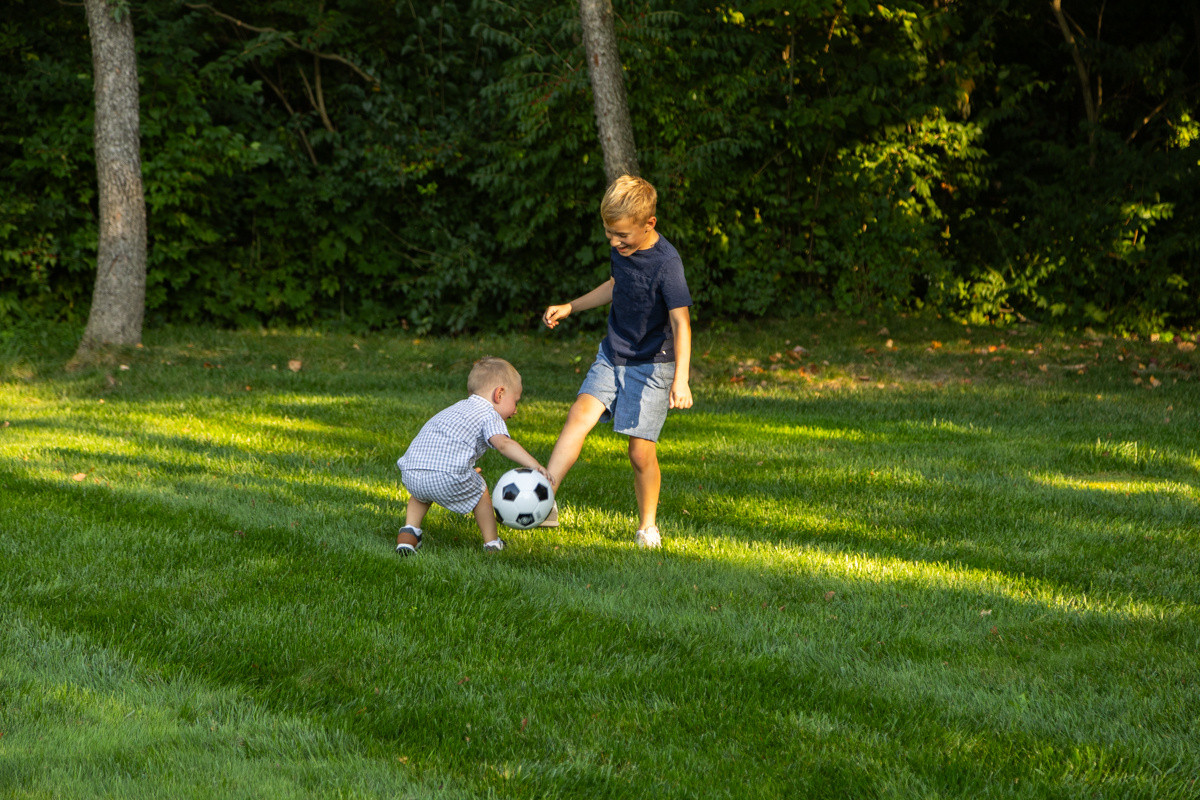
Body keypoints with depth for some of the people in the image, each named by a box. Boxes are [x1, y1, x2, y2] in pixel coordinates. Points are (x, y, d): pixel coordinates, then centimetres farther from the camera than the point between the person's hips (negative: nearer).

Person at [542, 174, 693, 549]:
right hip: (612, 356, 6)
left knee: (641, 451, -6)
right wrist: (570, 307, 22)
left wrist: (681, 378, -36)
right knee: (581, 413, -16)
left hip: (651, 365, -6)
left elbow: (681, 322, -26)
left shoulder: (665, 263, -22)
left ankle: (647, 525, 15)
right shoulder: (621, 250, 1)